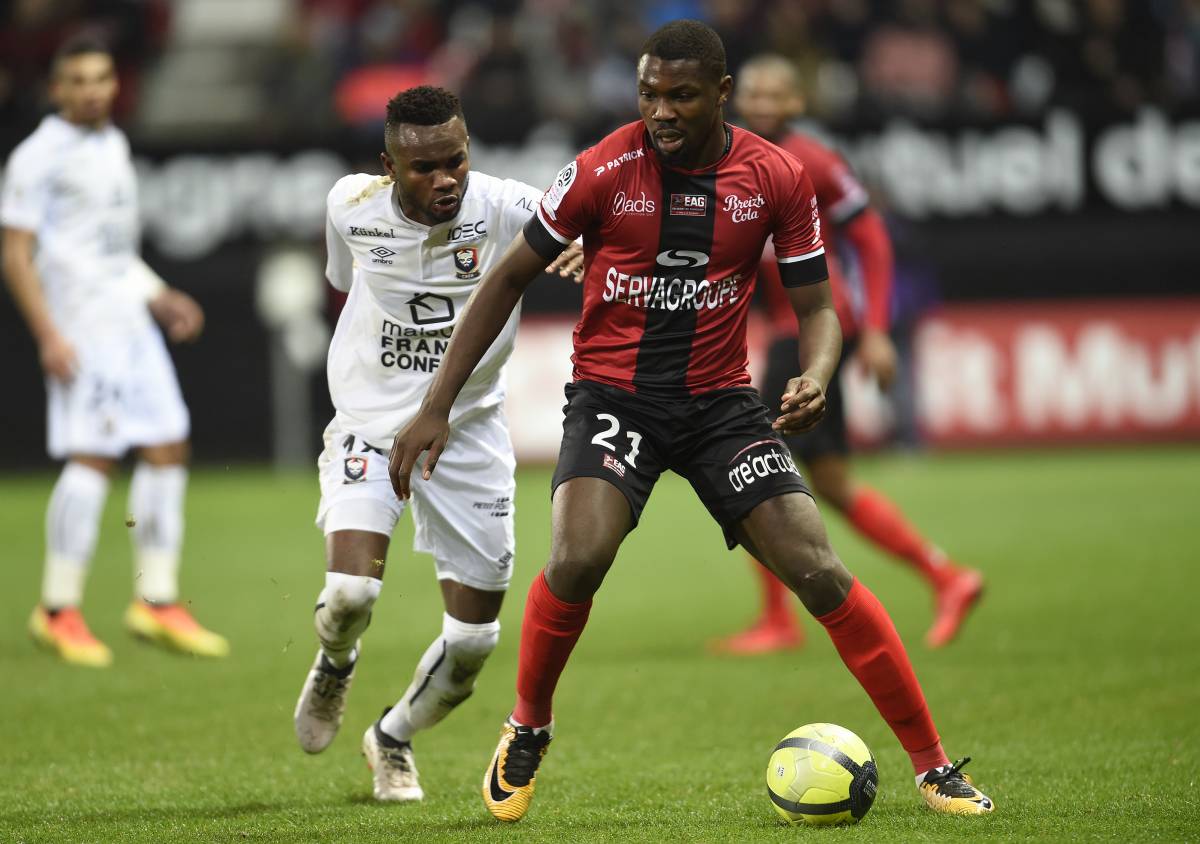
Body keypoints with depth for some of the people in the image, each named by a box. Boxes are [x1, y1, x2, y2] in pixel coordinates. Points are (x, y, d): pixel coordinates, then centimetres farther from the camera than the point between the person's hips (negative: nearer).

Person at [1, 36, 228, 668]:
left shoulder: (113, 146, 17)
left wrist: (159, 299, 19)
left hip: (131, 320, 8)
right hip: (80, 326, -8)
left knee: (167, 447, 4)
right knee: (92, 457, -13)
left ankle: (157, 602, 10)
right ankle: (58, 610, -6)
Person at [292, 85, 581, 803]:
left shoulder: (505, 210, -19)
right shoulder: (352, 207, -11)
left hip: (470, 433, 0)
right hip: (370, 423, 0)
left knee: (475, 637, 3)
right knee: (351, 590, -23)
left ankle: (394, 738, 33)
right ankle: (335, 666, 15)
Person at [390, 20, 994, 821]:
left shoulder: (777, 178, -6)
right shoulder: (604, 171, -10)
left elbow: (816, 308, 3)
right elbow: (510, 279, -1)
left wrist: (815, 378, -21)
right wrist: (437, 406, -4)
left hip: (721, 397, 1)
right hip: (613, 391, -1)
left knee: (818, 571, -11)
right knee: (578, 559, -27)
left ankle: (935, 766, 0)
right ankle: (528, 730, 1)